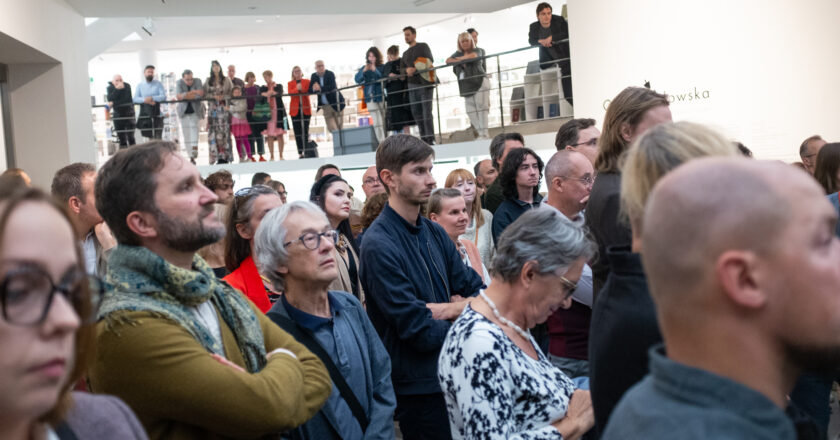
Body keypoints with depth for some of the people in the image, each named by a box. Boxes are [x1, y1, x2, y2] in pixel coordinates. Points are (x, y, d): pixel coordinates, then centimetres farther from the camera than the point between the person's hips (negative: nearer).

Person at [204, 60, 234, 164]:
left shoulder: (226, 80, 6)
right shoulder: (208, 81, 12)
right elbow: (205, 93, 7)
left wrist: (223, 97, -12)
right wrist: (214, 96, -9)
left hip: (223, 108, -2)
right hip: (212, 108, 2)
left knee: (224, 131, -6)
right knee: (213, 132, -5)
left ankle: (225, 156, -4)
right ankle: (216, 156, -2)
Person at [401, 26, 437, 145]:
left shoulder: (423, 47, 6)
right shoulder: (405, 54, 24)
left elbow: (429, 62, -5)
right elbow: (401, 69, 15)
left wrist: (415, 69, -15)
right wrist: (407, 70, -10)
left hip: (425, 83, -6)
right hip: (412, 86, 6)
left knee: (426, 112, -12)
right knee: (416, 113, 3)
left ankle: (430, 139, -13)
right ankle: (423, 138, 7)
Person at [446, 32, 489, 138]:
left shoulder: (477, 50, 6)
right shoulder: (458, 54, 21)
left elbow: (472, 56, -16)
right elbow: (448, 61, 9)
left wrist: (459, 58, -2)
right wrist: (459, 61, -9)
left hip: (479, 82, -5)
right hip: (467, 85, 5)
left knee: (481, 107, -13)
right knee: (470, 111, -4)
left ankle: (484, 133, -15)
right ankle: (480, 132, -3)